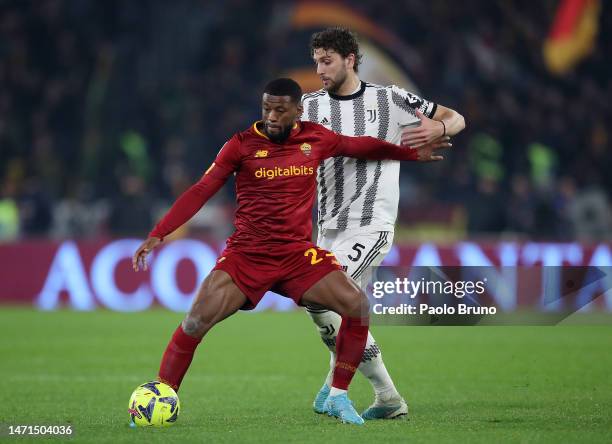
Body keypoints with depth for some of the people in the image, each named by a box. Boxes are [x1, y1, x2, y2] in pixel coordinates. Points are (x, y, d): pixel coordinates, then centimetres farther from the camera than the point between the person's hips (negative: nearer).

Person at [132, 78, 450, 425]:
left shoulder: (315, 138, 3)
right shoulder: (242, 144, -6)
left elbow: (361, 146, 20)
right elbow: (201, 192, -8)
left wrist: (413, 153, 20)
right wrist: (158, 234, -16)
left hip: (299, 253, 3)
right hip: (247, 253, -3)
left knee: (358, 306, -14)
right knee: (197, 321, -19)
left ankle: (338, 397, 1)